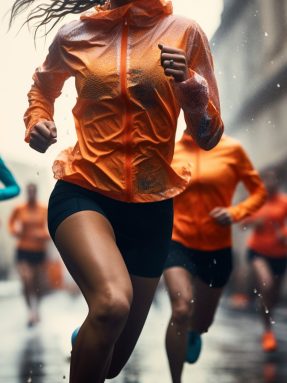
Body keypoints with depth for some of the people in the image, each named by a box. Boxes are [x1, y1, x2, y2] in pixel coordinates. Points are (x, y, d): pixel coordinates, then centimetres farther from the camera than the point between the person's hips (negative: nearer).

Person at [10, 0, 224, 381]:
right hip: (82, 192, -2)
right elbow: (42, 88, 24)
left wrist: (189, 85, -18)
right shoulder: (75, 35, 2)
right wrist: (37, 122, 2)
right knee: (113, 303, -34)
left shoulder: (184, 32, 0)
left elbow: (209, 136, 1)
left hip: (151, 207, 2)